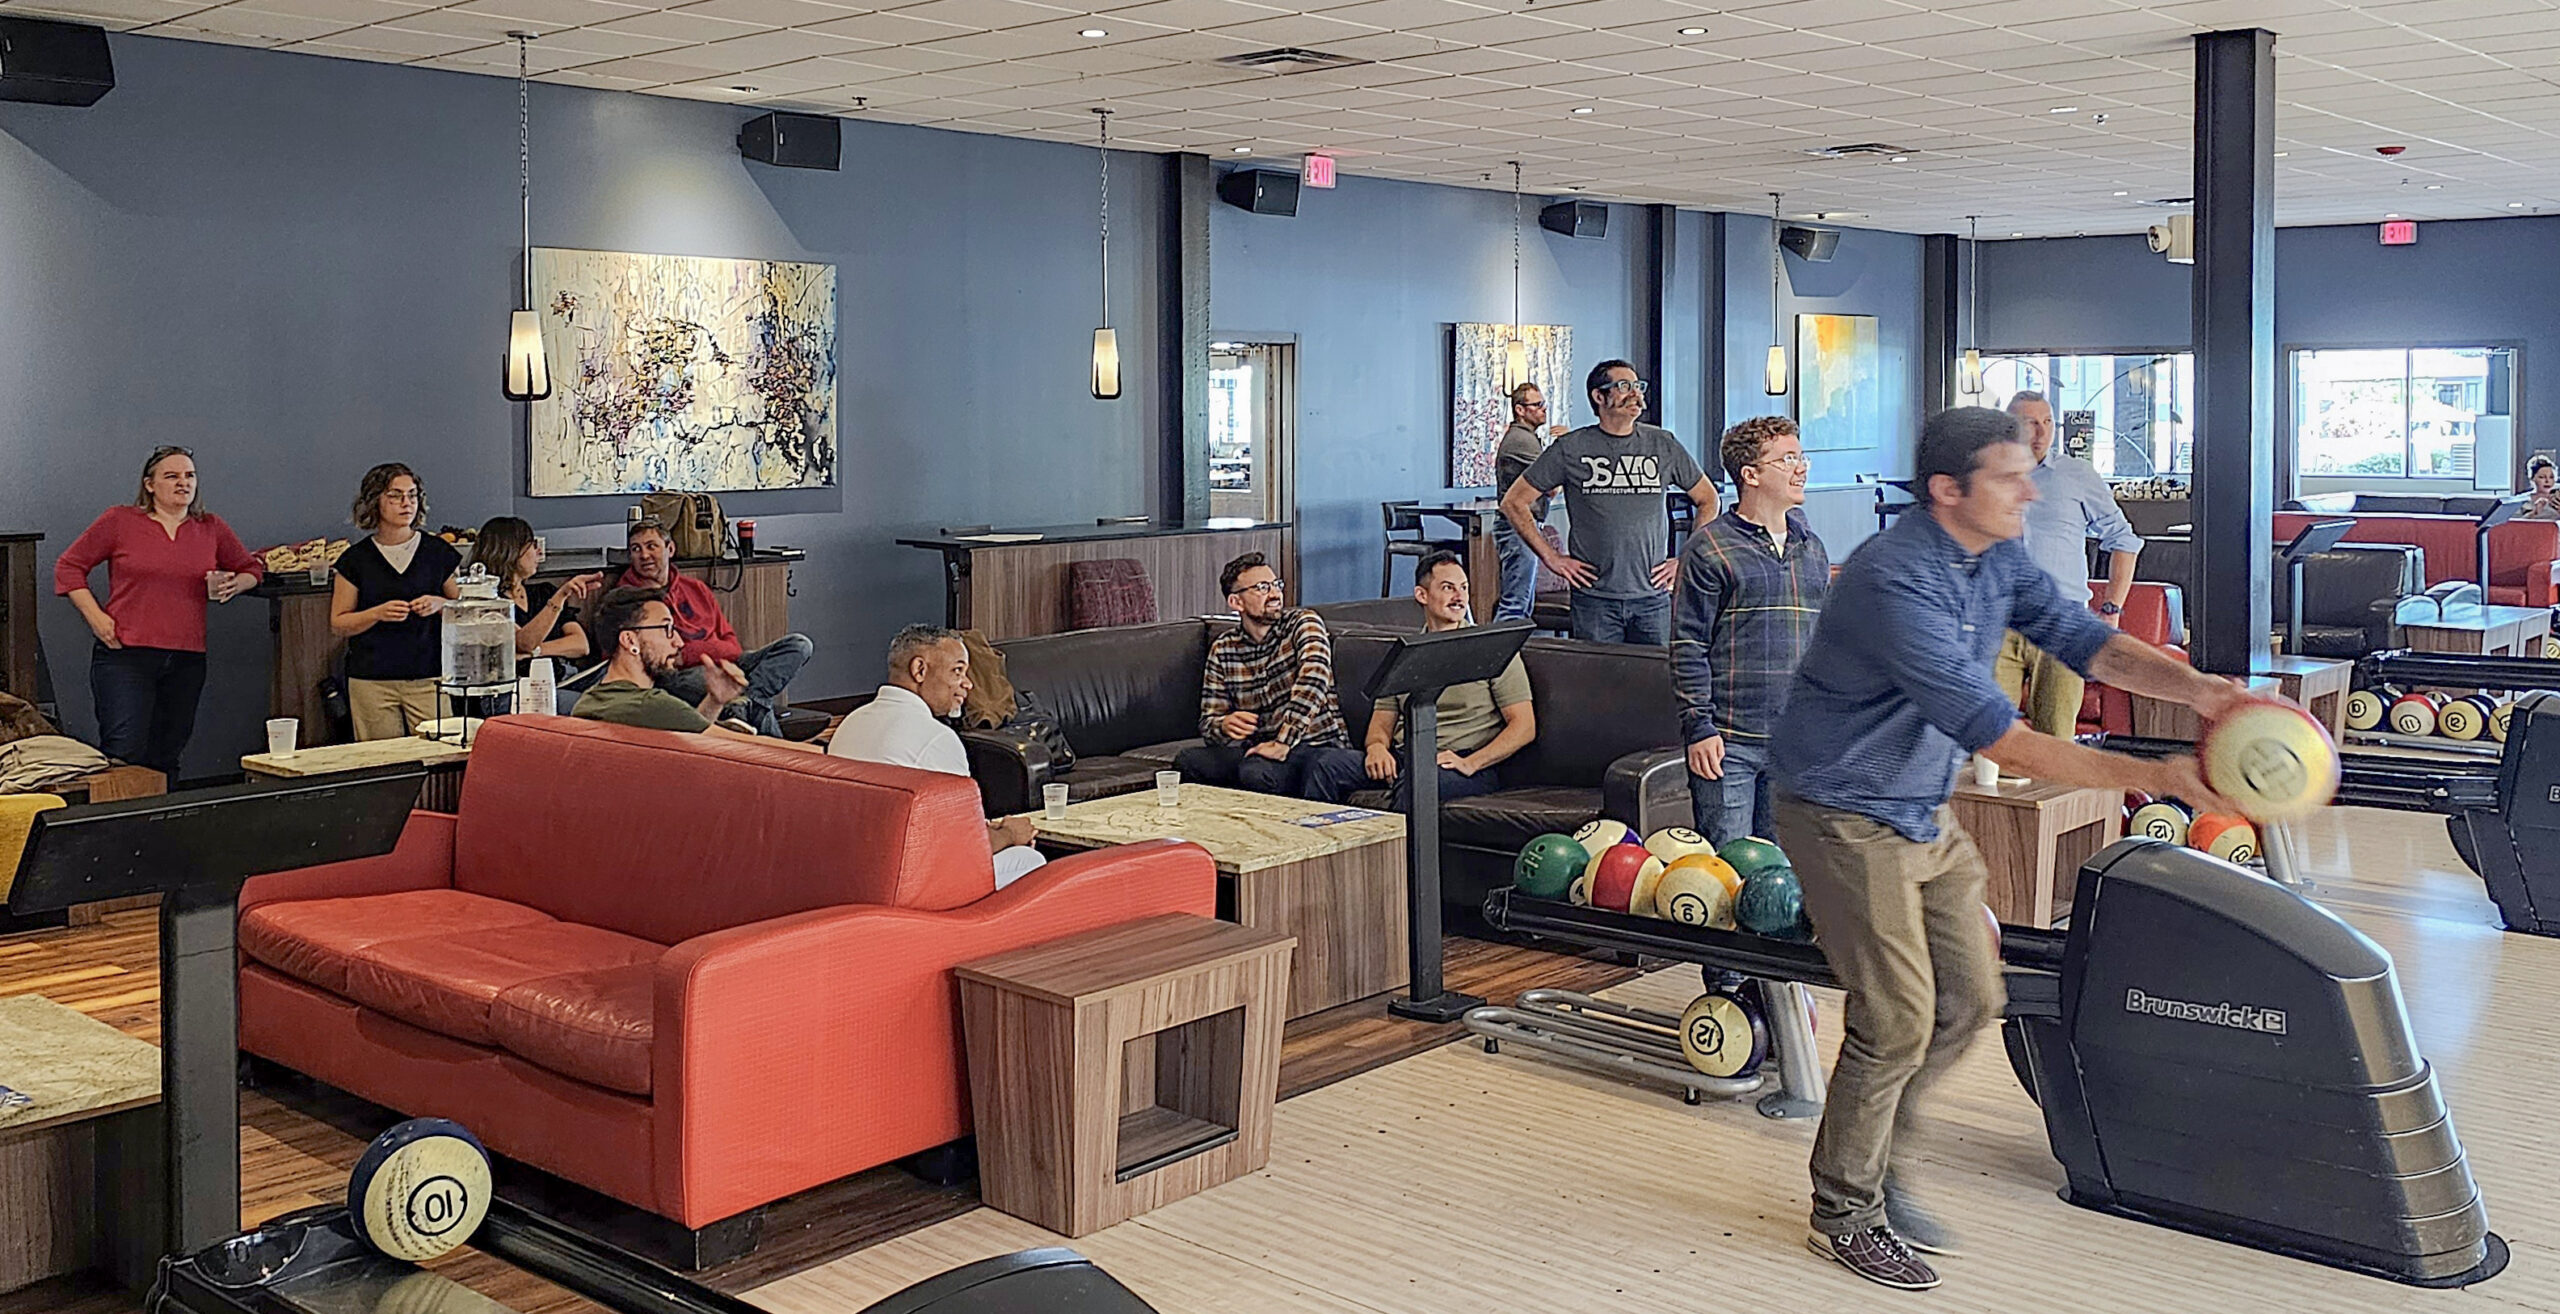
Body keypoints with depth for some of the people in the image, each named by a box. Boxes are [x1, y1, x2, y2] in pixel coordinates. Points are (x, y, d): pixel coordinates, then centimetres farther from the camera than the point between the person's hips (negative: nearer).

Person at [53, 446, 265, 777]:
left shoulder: (212, 528, 12)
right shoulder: (119, 521, 3)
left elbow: (251, 568, 26)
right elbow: (68, 566, 8)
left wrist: (235, 585, 3)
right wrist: (95, 616, -4)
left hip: (187, 660, 4)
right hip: (125, 655, -4)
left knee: (167, 758, 8)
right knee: (124, 752, -13)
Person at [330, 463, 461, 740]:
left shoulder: (439, 553, 7)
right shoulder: (356, 559, 6)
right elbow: (338, 624, 7)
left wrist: (441, 605, -8)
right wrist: (378, 613, -10)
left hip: (429, 678, 0)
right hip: (371, 682, 0)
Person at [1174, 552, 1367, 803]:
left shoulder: (1303, 624, -4)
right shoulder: (1222, 649, 9)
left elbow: (1313, 680, -22)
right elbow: (1208, 721, 8)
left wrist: (1282, 743, -30)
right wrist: (1224, 726, -18)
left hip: (1316, 747, -4)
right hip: (1256, 749, 4)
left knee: (1257, 771, -36)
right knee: (1187, 760, -20)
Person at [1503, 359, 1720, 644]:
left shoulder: (1663, 445, 8)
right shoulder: (1570, 449, 1)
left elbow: (1708, 499, 18)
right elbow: (1514, 502, 5)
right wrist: (1551, 558, 0)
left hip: (1653, 597, 2)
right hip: (1594, 598, -2)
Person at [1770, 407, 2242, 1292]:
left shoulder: (1997, 559, 0)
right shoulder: (1895, 582, -30)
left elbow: (2084, 639, -3)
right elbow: (2002, 740, -32)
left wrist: (2191, 686, -23)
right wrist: (2153, 778, -33)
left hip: (1927, 812, 9)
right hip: (1846, 816, -9)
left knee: (1970, 999, 11)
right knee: (1899, 1019, -5)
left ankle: (1875, 1163, 30)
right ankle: (1845, 1212, 15)